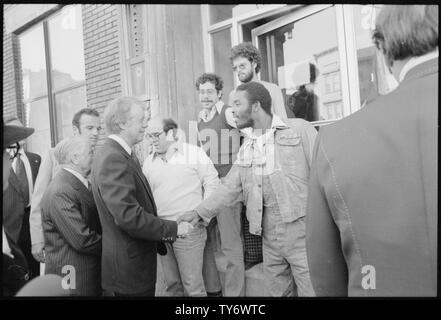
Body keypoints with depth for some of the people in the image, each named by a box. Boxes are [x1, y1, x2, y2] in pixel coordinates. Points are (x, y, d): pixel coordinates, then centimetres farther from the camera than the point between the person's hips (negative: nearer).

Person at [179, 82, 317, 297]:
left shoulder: (299, 130, -4)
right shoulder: (246, 148, 13)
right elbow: (230, 187, 13)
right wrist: (199, 212, 6)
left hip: (301, 228, -5)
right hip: (269, 234, 5)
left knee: (311, 290, 0)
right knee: (276, 291, 14)